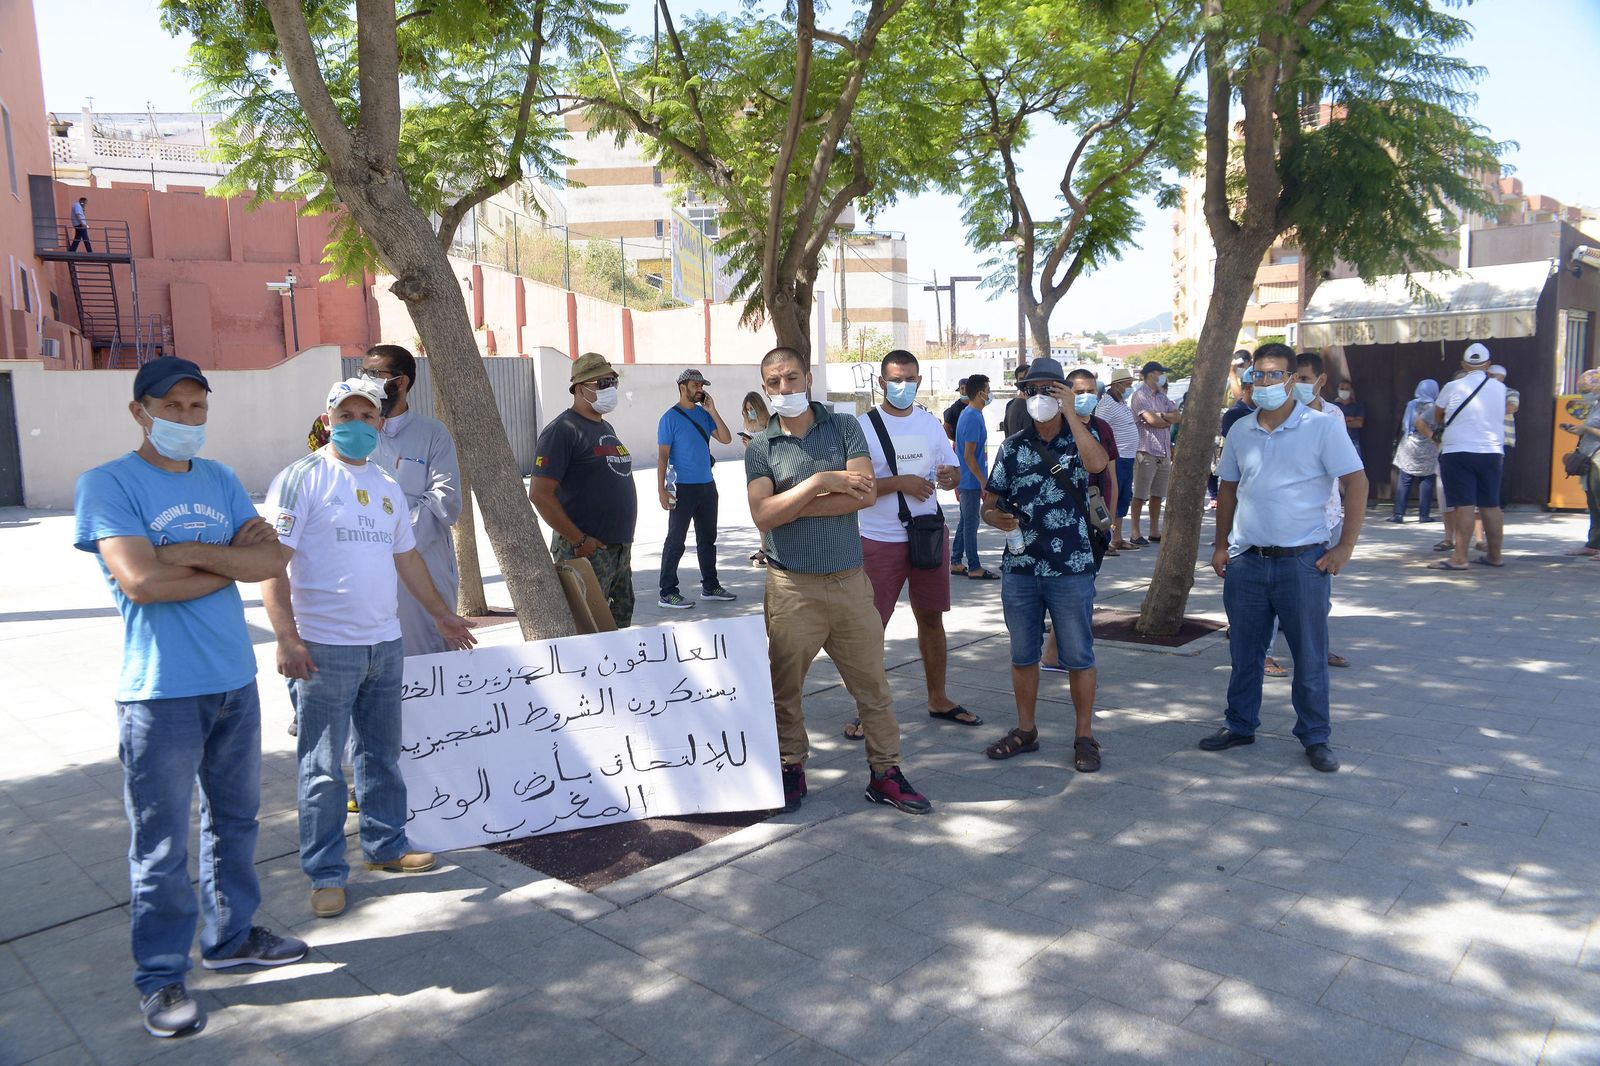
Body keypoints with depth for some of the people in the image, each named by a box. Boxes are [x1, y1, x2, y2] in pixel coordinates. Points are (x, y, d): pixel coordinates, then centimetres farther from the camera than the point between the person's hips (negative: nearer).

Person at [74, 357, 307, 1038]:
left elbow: (272, 560, -2)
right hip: (161, 693, -6)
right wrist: (232, 562, -9)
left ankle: (231, 936, 36)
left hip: (235, 681, 6)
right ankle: (161, 977, 20)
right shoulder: (107, 484, -8)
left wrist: (192, 552, -16)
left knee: (234, 818, 18)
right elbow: (141, 581, -20)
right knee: (162, 843, 4)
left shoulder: (220, 480, 9)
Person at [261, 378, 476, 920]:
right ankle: (326, 873, 15)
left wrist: (441, 614, 27)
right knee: (323, 766, 2)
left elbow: (407, 557, 24)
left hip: (385, 643, 6)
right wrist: (286, 638, -18)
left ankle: (386, 846, 30)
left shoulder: (388, 486, 14)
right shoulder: (301, 479, -6)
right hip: (324, 647, -6)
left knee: (382, 753, 16)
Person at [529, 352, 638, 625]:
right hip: (587, 552, -9)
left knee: (622, 621, 15)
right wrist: (579, 540, -19)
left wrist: (624, 540, 17)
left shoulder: (606, 428, 16)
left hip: (620, 549, 9)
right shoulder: (562, 430, -11)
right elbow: (540, 494, -19)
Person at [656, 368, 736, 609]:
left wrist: (713, 411, -6)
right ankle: (667, 593, 2)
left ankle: (710, 586, 25)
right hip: (683, 488, -7)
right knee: (676, 541, -3)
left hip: (707, 486, 7)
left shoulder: (704, 414, 9)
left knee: (707, 539, 14)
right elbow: (662, 456, -10)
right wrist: (661, 491, -17)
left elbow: (726, 439, 2)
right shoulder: (670, 418, -8)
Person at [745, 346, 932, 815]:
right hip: (792, 586, -1)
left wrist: (791, 508, -12)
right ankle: (791, 770, 27)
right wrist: (821, 482, -16)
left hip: (850, 579, 1)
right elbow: (763, 515, -12)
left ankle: (886, 773, 21)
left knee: (872, 681, 8)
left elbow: (866, 493, -11)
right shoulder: (760, 447, 2)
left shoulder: (844, 427, 4)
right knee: (785, 684, 8)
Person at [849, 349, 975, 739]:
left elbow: (952, 470, 13)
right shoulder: (864, 426, -6)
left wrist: (950, 476, -10)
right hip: (881, 541, -4)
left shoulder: (930, 424, 8)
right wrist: (900, 482, -21)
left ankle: (938, 699, 27)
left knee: (931, 617, 14)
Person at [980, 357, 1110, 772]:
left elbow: (1098, 463, -25)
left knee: (1078, 656, 5)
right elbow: (989, 504, 8)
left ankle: (1084, 737, 18)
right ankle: (1025, 730, 27)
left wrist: (1070, 411, -20)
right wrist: (998, 517, -15)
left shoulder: (1079, 437, 0)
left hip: (1071, 569, -3)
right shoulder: (1013, 446, 6)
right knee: (1023, 655, 13)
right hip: (1019, 567, 3)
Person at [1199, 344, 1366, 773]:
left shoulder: (1322, 426, -6)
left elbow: (1357, 484, -6)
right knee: (1244, 652, 13)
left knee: (1310, 656, 6)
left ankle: (1316, 737, 21)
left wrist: (1345, 547, -10)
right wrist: (1221, 545, 11)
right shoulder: (1240, 431, 7)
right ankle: (1239, 725, 28)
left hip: (1302, 560, -4)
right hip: (1246, 560, 4)